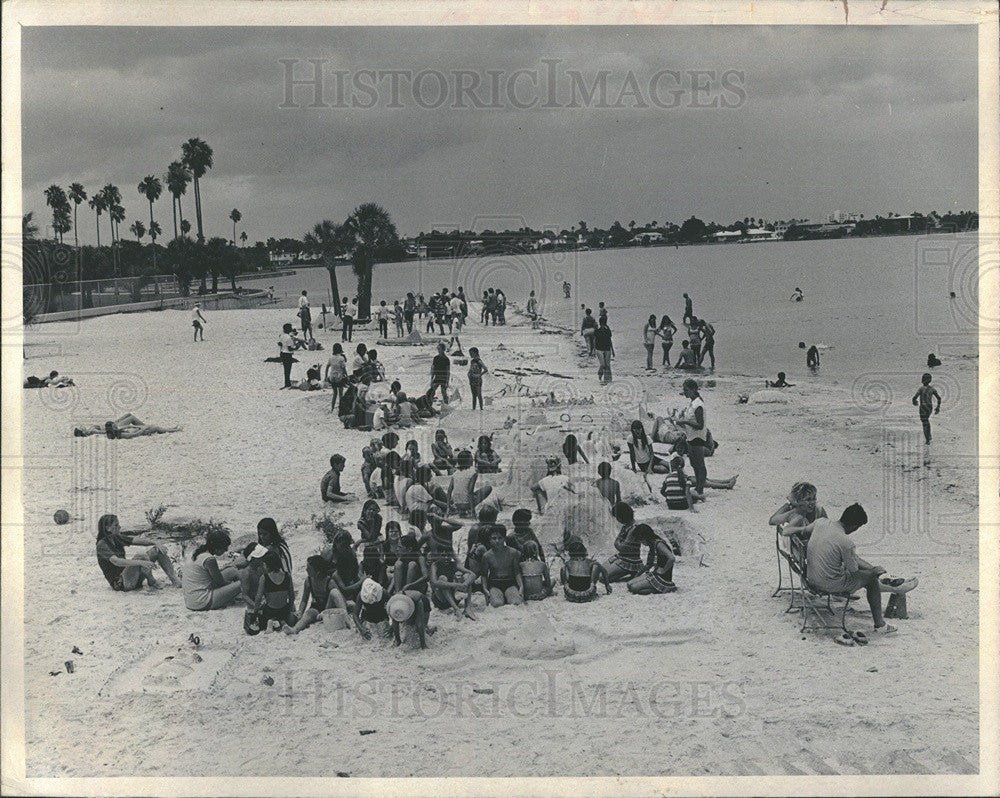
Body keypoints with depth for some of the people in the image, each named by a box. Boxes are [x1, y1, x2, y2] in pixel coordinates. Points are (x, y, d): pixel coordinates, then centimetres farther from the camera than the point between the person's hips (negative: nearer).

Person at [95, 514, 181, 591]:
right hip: (119, 583, -9)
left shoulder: (116, 538, 9)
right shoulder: (102, 545, -16)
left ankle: (174, 579, -10)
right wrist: (140, 562, -42)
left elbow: (136, 540, 0)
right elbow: (116, 561, -32)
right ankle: (151, 583, -15)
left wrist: (154, 543, -18)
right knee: (141, 556, -31)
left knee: (156, 550, 1)